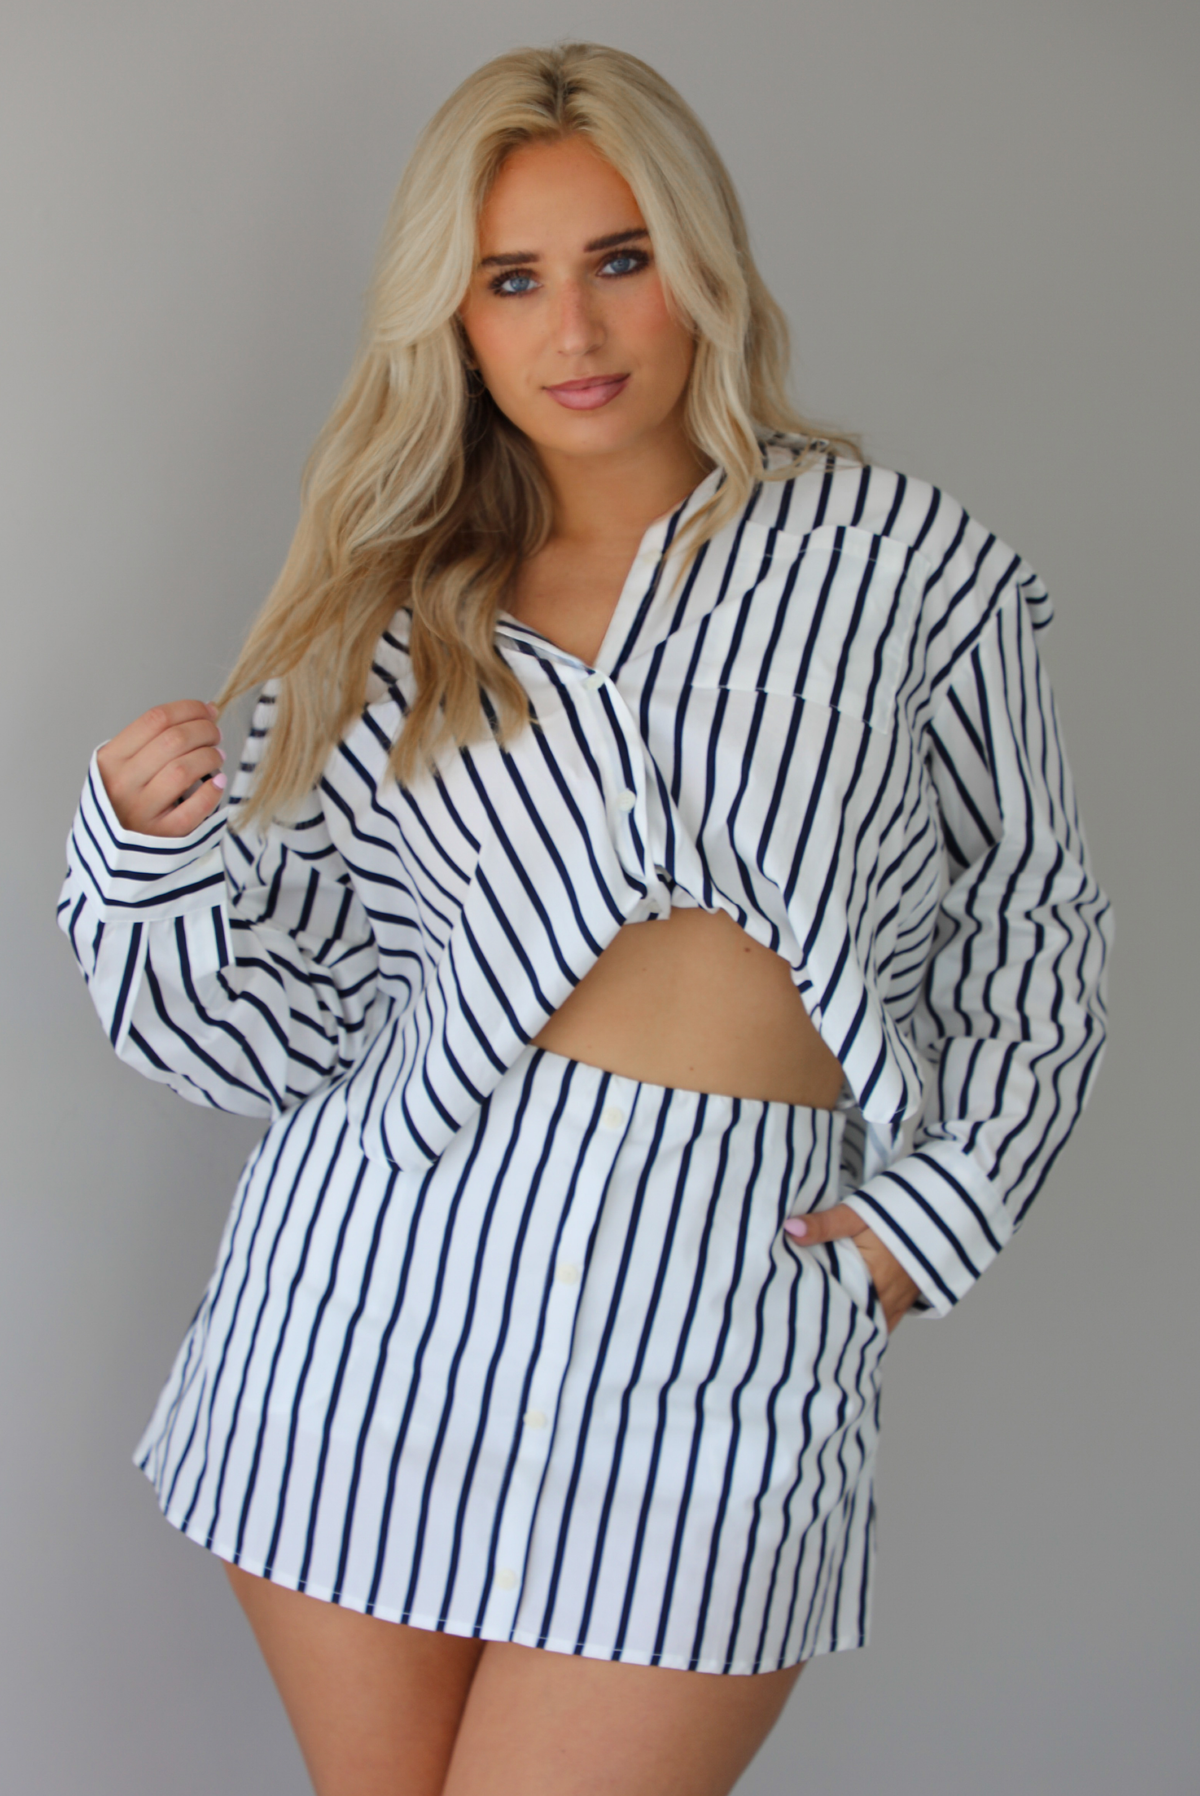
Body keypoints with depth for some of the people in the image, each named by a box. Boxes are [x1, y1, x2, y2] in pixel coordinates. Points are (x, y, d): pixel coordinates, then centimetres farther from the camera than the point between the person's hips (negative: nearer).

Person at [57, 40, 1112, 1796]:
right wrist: (158, 851, -10)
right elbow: (267, 1027, 8)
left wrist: (936, 1207, 2)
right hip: (379, 1295, 2)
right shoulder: (386, 622, 8)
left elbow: (1033, 926, 12)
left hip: (726, 1337, -2)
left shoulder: (894, 555, 4)